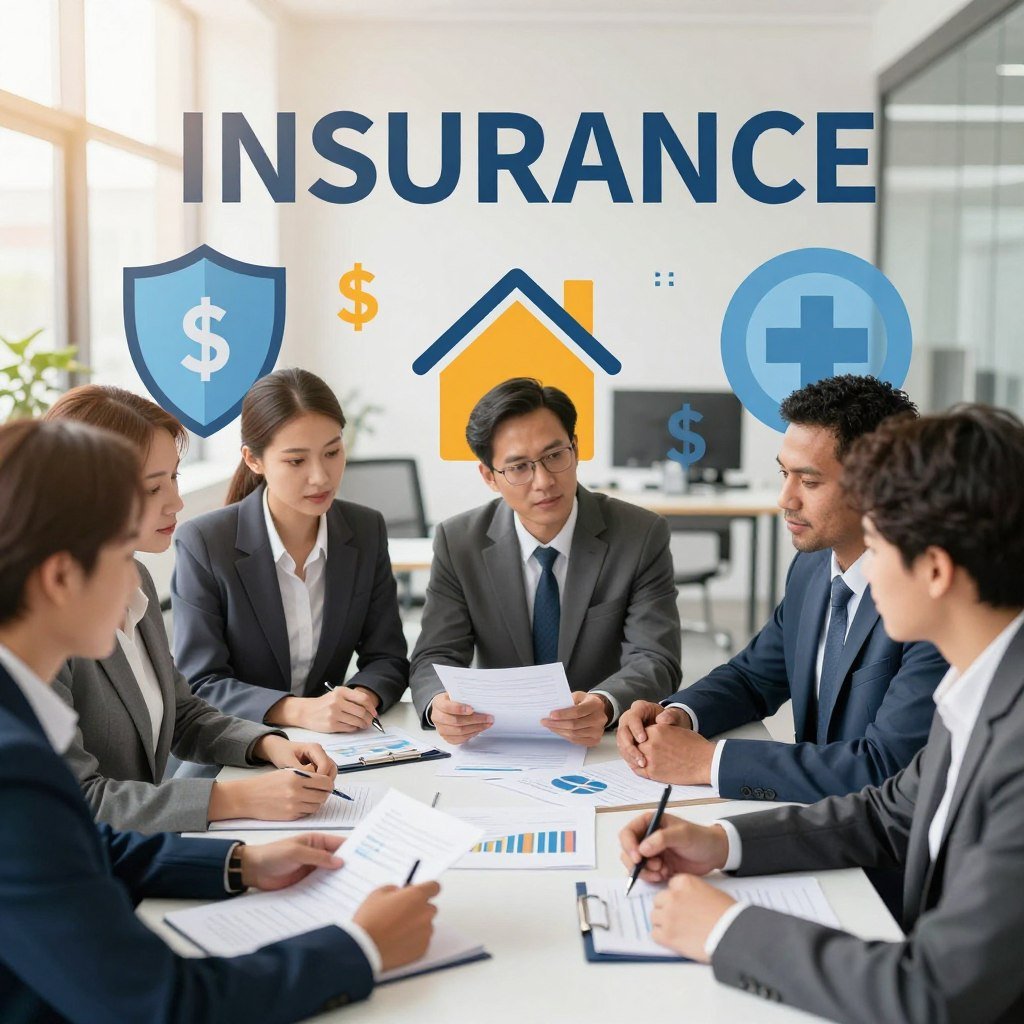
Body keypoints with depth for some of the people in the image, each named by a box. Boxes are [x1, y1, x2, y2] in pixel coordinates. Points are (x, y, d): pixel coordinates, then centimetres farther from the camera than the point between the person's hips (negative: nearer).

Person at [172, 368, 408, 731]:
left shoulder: (367, 531, 1)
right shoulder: (202, 543, -10)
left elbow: (386, 658, 4)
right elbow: (199, 685, -11)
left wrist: (363, 698, -18)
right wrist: (298, 711, -26)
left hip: (331, 748, 4)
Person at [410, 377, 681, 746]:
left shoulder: (642, 536, -7)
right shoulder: (458, 543, -2)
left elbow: (655, 661, -11)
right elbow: (436, 659, -4)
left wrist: (603, 706, -34)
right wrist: (440, 704, -28)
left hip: (607, 743, -1)